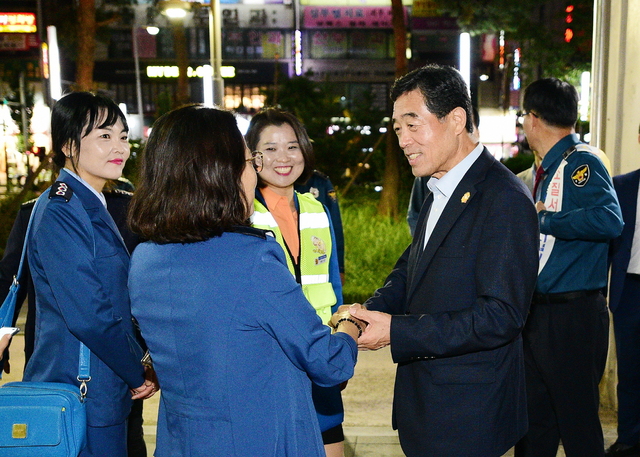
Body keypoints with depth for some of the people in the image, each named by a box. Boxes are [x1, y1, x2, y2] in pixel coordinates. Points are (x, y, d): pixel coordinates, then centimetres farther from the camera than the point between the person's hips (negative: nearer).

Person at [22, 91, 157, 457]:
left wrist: (137, 365, 6)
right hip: (82, 399, -9)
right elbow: (89, 316, -23)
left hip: (108, 394, 9)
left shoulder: (94, 207, 11)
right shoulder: (60, 212, -18)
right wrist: (139, 373, -11)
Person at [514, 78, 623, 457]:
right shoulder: (546, 170, 14)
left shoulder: (581, 162, -13)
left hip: (572, 315, -9)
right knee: (533, 423, 17)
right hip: (538, 312, 9)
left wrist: (543, 220, -22)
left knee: (577, 424, 3)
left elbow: (610, 219, -30)